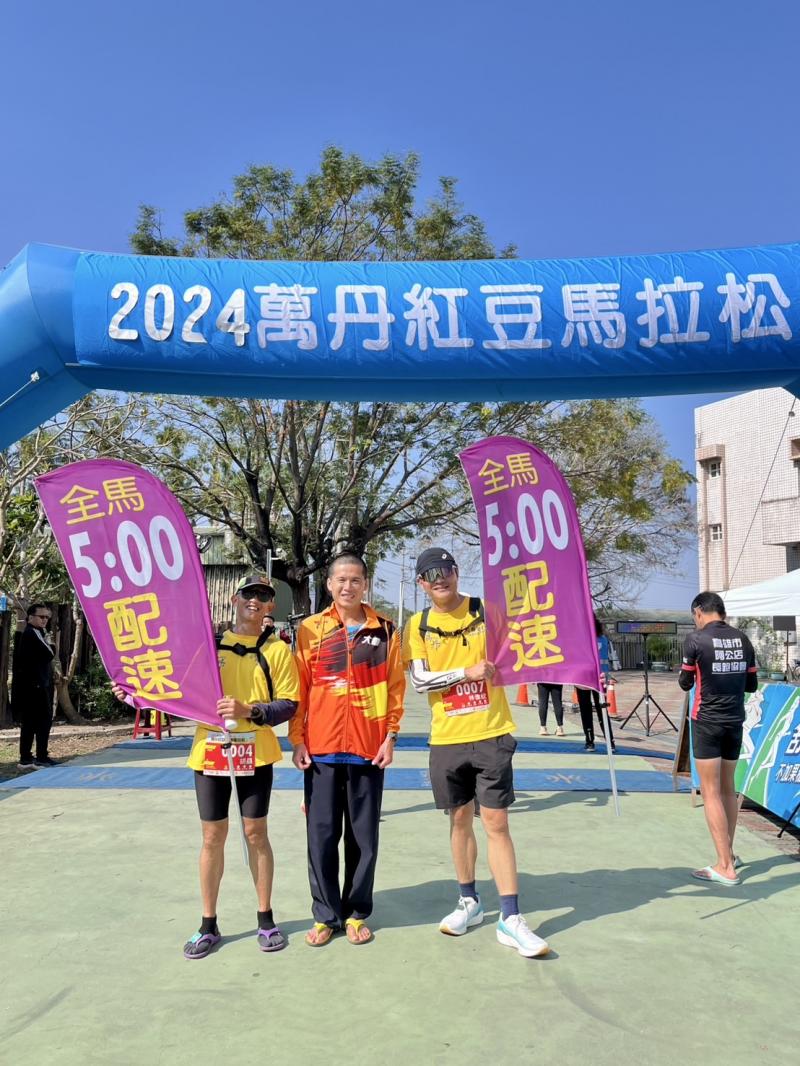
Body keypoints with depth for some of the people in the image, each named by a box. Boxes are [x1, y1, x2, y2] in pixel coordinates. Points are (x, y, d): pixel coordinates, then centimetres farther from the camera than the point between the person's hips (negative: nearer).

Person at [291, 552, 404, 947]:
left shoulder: (384, 630, 3)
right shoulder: (310, 629, 2)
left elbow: (395, 686, 4)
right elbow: (299, 688, 2)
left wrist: (390, 736, -2)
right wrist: (297, 739, -2)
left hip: (368, 747, 0)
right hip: (321, 748, 0)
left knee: (364, 836, 8)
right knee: (322, 835, 5)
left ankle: (356, 913, 23)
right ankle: (325, 915, 20)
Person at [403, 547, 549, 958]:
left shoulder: (485, 609, 0)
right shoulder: (418, 625, 3)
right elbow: (419, 680, -6)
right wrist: (467, 672, -15)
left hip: (491, 734, -2)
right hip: (446, 739, 2)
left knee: (496, 823, -2)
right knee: (460, 820, 14)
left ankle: (510, 918, 4)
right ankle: (469, 902, 30)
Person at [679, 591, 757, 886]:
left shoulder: (695, 639, -11)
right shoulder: (742, 639, 3)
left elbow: (685, 683, -3)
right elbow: (752, 684, 10)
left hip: (707, 722, -5)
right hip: (735, 722, 6)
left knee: (711, 792, -2)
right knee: (728, 788, 18)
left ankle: (726, 867, -3)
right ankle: (728, 853, 30)